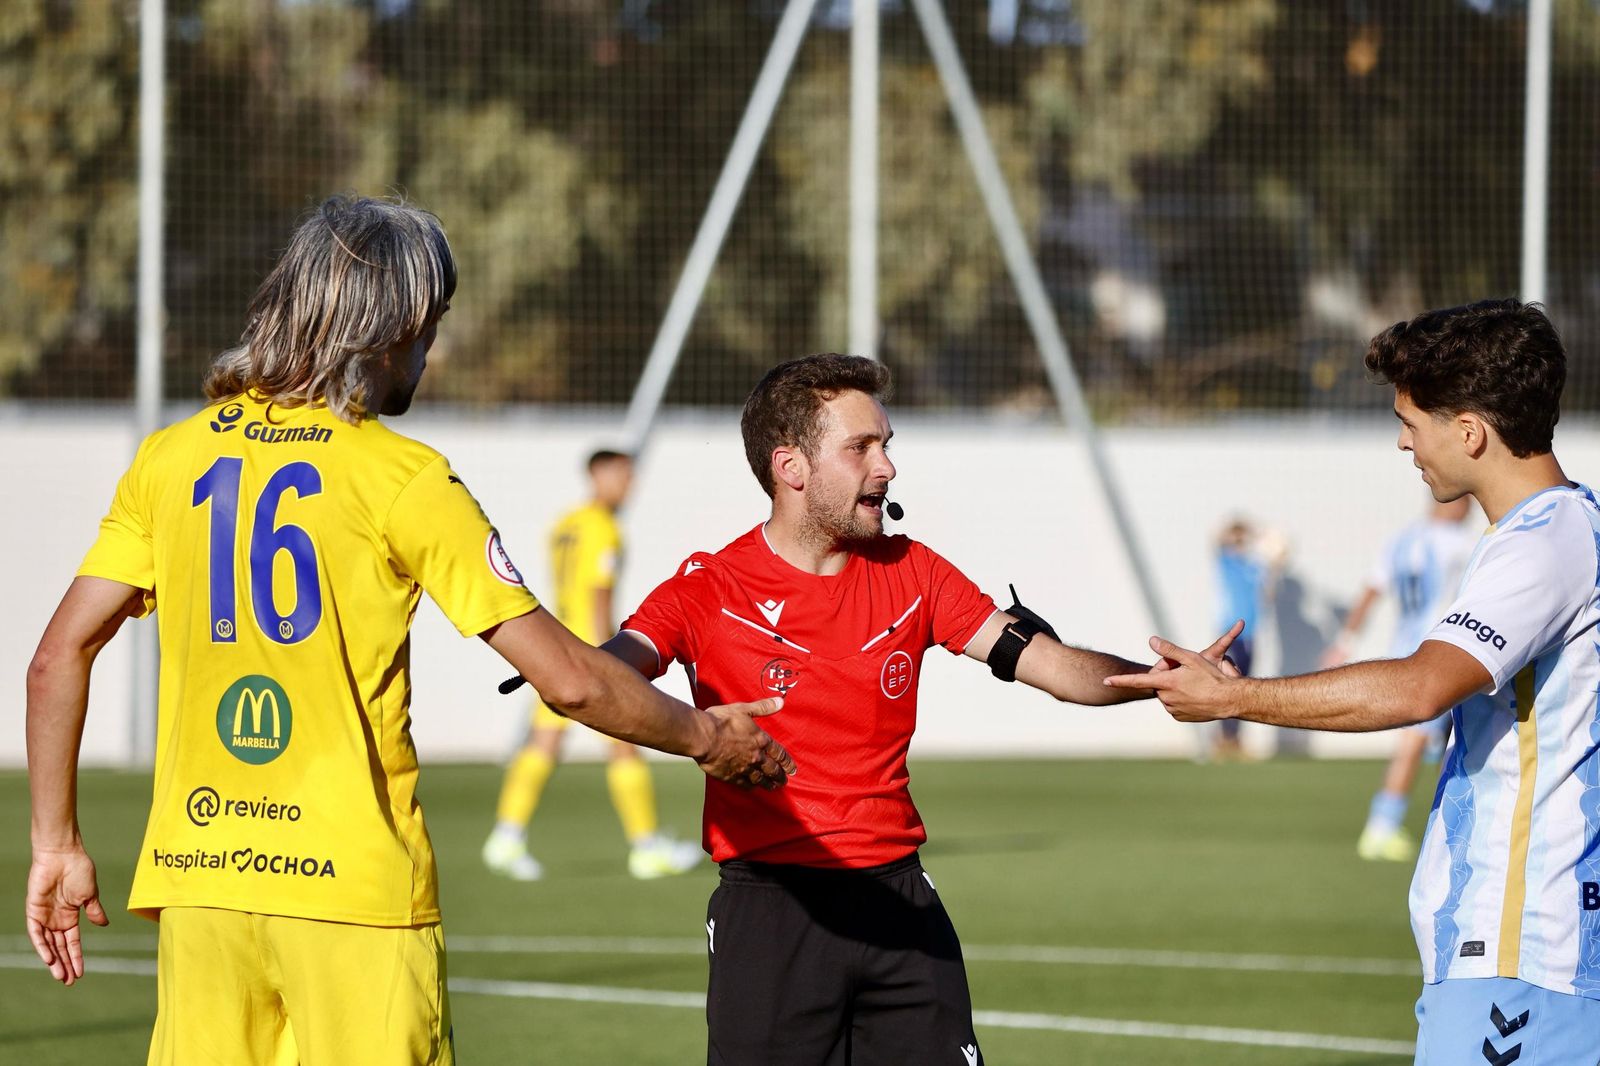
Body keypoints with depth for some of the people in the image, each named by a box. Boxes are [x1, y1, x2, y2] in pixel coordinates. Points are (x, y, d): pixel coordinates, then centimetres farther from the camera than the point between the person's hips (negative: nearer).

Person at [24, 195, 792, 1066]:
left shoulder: (169, 459, 6)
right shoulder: (403, 478, -6)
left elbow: (58, 657, 3)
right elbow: (569, 679, -7)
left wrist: (56, 845, 10)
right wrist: (705, 739, 9)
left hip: (195, 874, 4)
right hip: (354, 886, -4)